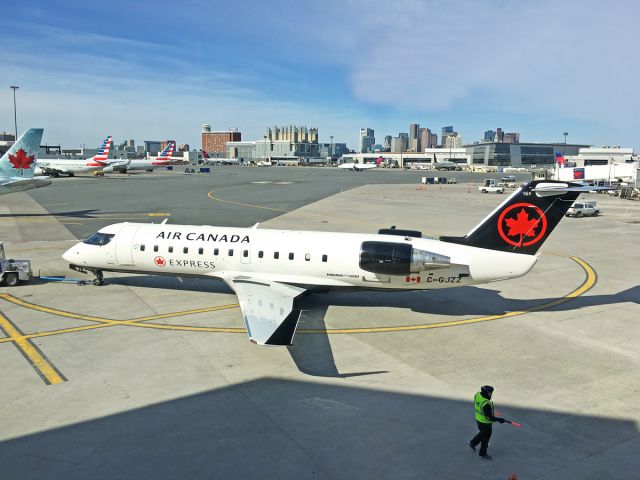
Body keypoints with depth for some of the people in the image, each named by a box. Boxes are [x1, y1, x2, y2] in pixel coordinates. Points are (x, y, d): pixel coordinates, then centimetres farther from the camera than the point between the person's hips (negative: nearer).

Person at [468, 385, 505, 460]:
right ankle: (482, 454, 33)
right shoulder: (486, 404, -37)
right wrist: (498, 419, -22)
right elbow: (489, 417, -31)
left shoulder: (477, 395, -12)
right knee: (485, 438, 14)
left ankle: (473, 443, 46)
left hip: (479, 419, 8)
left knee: (483, 433, 32)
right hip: (485, 423, -8)